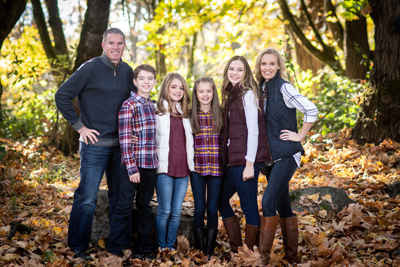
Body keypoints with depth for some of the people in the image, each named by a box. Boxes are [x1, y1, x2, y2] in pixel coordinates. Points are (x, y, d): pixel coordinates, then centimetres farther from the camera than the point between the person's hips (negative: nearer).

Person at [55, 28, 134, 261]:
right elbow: (62, 96, -10)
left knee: (119, 196, 13)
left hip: (120, 145, 6)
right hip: (95, 144, -6)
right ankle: (78, 246, 10)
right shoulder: (90, 68, -9)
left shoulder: (127, 71, 8)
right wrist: (79, 126, -10)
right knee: (87, 198, -3)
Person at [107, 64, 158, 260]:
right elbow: (124, 139, -12)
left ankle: (144, 249, 23)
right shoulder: (129, 105, -8)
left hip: (151, 165, 6)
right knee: (125, 207, 0)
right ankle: (114, 250, 10)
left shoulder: (153, 106, 12)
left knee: (145, 207, 14)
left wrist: (156, 162, 14)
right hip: (133, 164, -6)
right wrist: (132, 168, -16)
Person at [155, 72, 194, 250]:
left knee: (177, 212, 6)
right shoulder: (157, 112, 1)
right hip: (165, 169, -4)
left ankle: (171, 246, 16)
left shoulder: (185, 113, 15)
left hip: (183, 169, 4)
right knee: (165, 211, -1)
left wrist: (190, 164, 13)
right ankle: (161, 247, 12)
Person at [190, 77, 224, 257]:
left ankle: (210, 251, 12)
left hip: (216, 168, 0)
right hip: (197, 168, 0)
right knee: (199, 209, 5)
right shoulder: (191, 115, 3)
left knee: (212, 209, 4)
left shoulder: (221, 114, 3)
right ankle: (199, 250, 14)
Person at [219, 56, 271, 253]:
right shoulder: (231, 94, 16)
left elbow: (253, 130, -15)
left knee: (249, 207, -2)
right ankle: (236, 248, 27)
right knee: (221, 200, 17)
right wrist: (229, 159, 12)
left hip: (246, 161, -10)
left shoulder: (248, 94, -10)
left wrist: (249, 164, -19)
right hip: (234, 161, 10)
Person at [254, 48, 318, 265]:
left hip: (287, 154, -8)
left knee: (269, 201, -16)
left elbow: (311, 110, -19)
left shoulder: (283, 87, -11)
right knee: (282, 205, 11)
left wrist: (300, 136, -14)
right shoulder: (261, 88, 10)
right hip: (270, 156, 8)